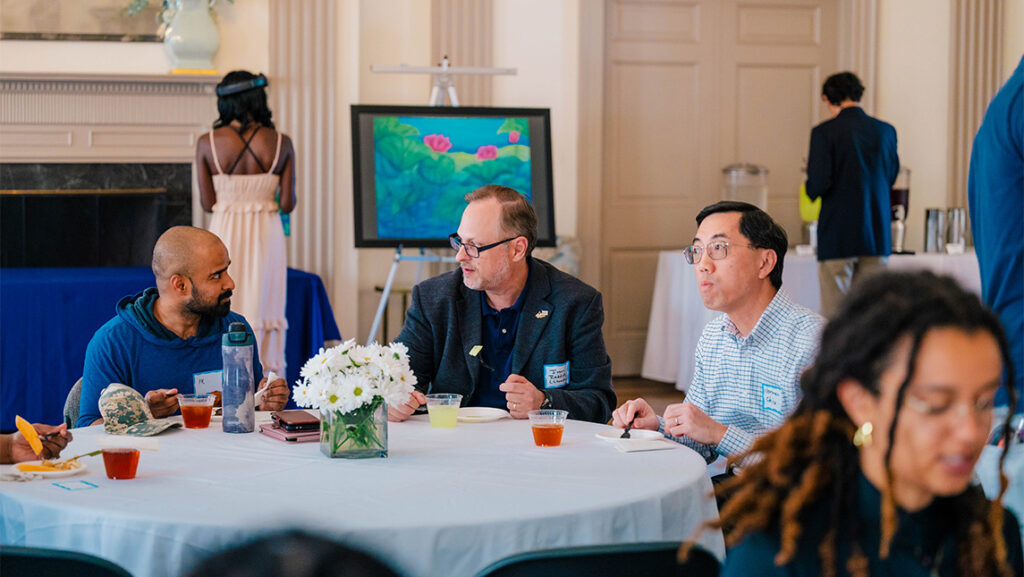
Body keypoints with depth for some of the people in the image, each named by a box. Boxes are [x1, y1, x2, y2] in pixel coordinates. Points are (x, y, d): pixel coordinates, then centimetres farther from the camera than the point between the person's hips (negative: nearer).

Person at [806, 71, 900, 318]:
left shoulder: (824, 132, -9)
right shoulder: (886, 131, 6)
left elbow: (818, 184, -14)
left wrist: (810, 170, 6)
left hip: (838, 235, -5)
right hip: (877, 235, 5)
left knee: (834, 316, 0)